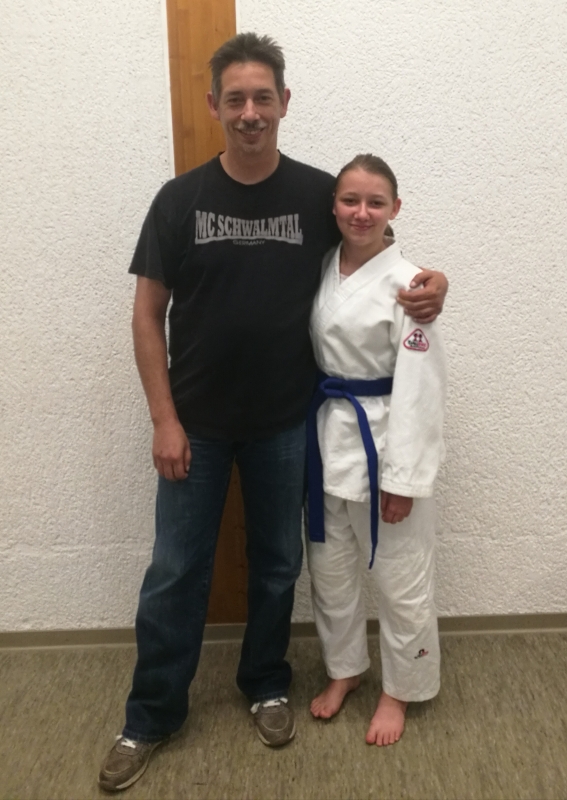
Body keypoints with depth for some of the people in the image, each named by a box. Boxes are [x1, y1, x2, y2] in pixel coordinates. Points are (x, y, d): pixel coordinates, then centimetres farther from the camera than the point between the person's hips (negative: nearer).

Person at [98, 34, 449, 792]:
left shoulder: (319, 193, -4)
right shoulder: (181, 199, -4)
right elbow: (148, 314, -3)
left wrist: (428, 282, -15)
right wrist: (164, 418, -8)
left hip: (284, 422, 1)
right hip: (197, 423, 0)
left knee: (277, 563, 15)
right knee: (175, 572, 8)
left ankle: (266, 685, 39)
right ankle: (151, 716, 28)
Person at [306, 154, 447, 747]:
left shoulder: (405, 284, -15)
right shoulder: (321, 269, 4)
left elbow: (418, 389, -16)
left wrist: (403, 477, -16)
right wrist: (311, 431, 11)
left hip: (381, 441, -6)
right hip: (327, 435, 6)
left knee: (399, 578, 9)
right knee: (329, 568, 19)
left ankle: (400, 690, 32)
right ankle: (344, 667, 42)